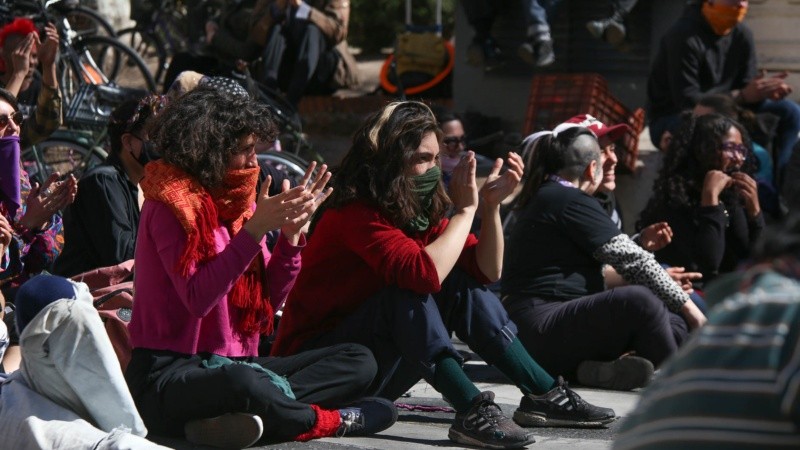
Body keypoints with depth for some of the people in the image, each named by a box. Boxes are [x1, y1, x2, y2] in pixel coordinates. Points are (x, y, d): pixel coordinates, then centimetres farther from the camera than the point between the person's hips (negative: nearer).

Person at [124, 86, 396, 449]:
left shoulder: (236, 204, 12)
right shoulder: (171, 204, -9)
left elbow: (268, 301, 10)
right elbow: (197, 299, -21)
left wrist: (292, 232, -3)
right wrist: (256, 228, -22)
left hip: (234, 362, 9)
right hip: (168, 374, -9)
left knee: (358, 361, 1)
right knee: (241, 382, -42)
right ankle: (328, 420, -13)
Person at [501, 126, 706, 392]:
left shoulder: (545, 197, 22)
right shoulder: (571, 201, -10)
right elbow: (632, 261, -11)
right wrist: (687, 306, -4)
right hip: (543, 325, -11)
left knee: (676, 323, 5)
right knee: (639, 301, -34)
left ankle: (602, 368, -15)